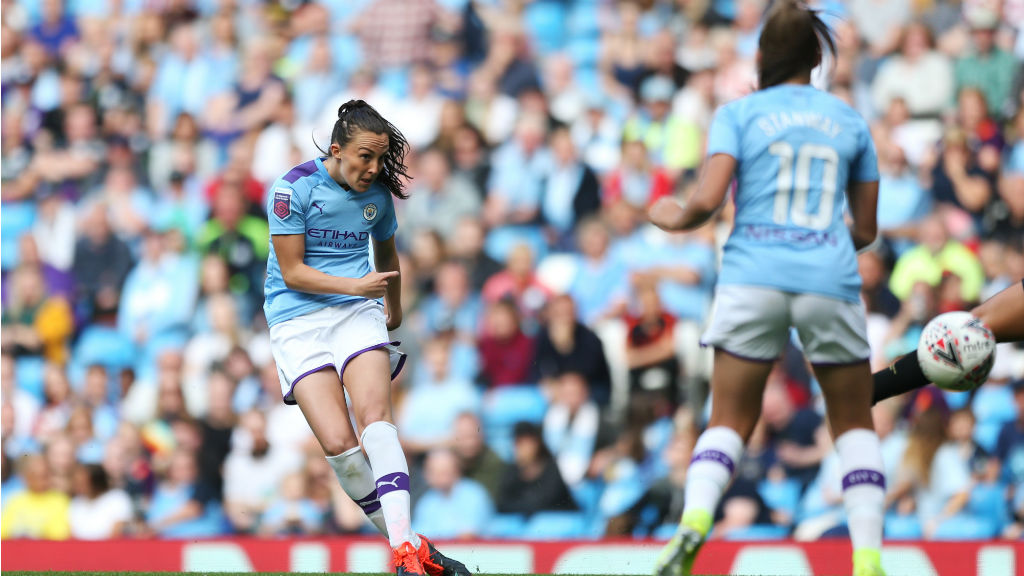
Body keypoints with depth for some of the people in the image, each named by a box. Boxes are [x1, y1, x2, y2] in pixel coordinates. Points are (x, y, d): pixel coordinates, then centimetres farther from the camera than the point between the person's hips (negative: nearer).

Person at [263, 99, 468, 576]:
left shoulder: (378, 194, 8)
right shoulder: (295, 187, -7)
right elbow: (292, 271, -8)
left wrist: (394, 309, 42)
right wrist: (355, 285, -19)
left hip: (358, 313, 3)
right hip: (297, 321, -2)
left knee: (375, 418, -24)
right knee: (339, 444, -18)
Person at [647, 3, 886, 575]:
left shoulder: (739, 114, 7)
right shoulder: (850, 121, 14)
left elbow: (707, 201, -5)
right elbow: (866, 230, 17)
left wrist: (677, 219, 16)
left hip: (753, 275, -1)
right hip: (830, 277, 1)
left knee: (728, 423, 6)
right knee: (856, 425, 14)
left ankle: (693, 525, -21)